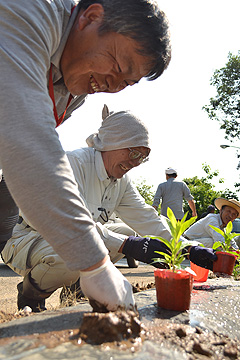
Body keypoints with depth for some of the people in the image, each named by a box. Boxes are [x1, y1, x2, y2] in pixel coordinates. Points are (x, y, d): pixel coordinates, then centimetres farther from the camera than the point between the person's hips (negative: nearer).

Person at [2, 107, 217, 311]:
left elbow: (147, 219, -1)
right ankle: (30, 294, -6)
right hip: (28, 240, -7)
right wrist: (127, 244, -41)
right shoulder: (74, 162, -23)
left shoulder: (122, 181, 1)